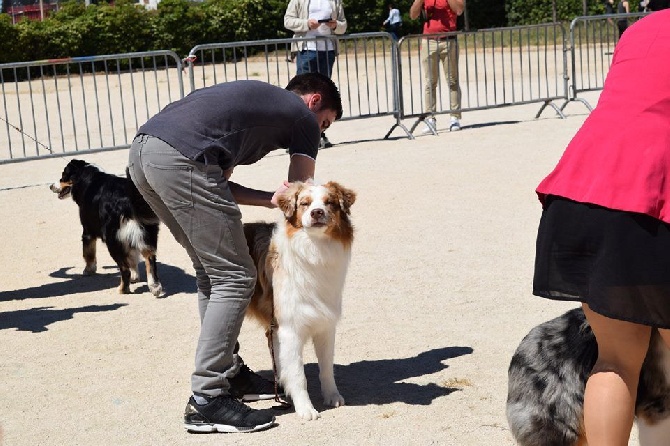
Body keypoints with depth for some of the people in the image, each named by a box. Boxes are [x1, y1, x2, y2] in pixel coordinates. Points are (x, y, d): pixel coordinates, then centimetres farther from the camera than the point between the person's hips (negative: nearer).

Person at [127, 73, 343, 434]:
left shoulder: (256, 98, 35)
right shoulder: (303, 116, 15)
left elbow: (216, 184, 26)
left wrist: (272, 199, 16)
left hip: (142, 150, 9)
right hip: (180, 157, -9)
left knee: (211, 271, 19)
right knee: (234, 278, -2)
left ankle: (230, 373, 26)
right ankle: (207, 400, -4)